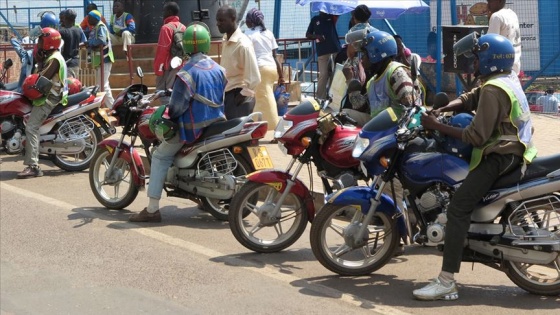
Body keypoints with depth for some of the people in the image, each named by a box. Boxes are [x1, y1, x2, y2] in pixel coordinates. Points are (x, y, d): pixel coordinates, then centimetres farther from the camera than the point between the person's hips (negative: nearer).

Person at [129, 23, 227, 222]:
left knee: (160, 157, 0)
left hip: (193, 128, -7)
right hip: (216, 124, 7)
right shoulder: (218, 69, 3)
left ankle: (152, 209, -9)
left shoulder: (187, 73, -18)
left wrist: (167, 114, 1)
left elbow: (177, 106, -18)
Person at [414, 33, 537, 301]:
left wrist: (437, 126, -17)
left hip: (499, 156, -11)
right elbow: (468, 100, 16)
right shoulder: (508, 79, 15)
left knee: (458, 207, -20)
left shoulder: (493, 90, -18)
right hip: (514, 151, 11)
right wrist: (440, 110, -2)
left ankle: (446, 281, -26)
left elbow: (477, 136, -23)